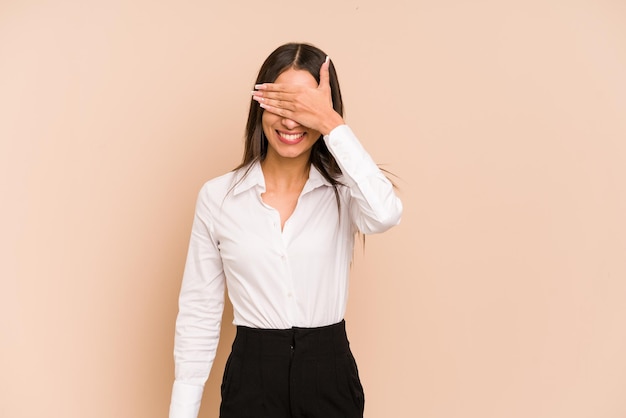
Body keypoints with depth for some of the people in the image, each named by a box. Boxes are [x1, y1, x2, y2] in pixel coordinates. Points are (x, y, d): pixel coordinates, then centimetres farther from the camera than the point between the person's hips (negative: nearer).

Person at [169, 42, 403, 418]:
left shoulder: (345, 192, -4)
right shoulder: (217, 197, -3)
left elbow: (385, 214, -29)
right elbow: (199, 314, 0)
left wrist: (332, 124, -24)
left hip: (329, 376, 1)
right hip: (252, 377, 0)